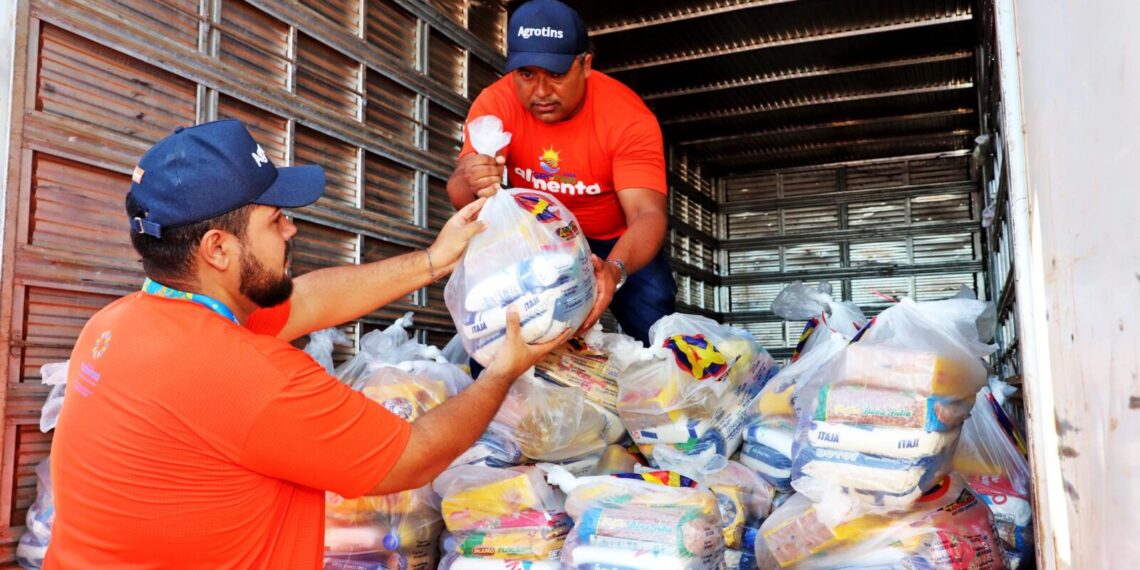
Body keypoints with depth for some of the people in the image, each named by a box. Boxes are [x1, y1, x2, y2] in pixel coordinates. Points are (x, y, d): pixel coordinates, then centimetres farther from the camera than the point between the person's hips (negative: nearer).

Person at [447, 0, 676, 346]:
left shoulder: (629, 117, -28)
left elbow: (647, 213, -35)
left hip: (614, 241, -1)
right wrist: (474, 186, -56)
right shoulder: (496, 103, -22)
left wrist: (614, 269, -57)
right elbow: (459, 192, -30)